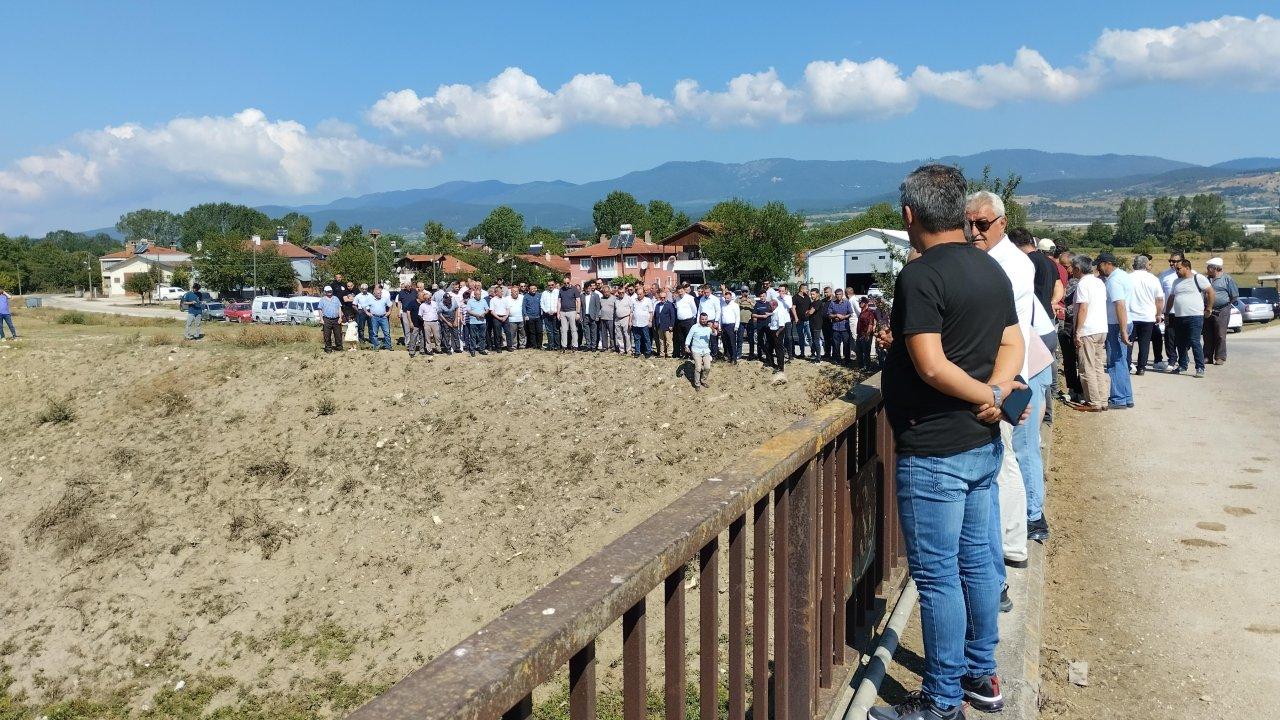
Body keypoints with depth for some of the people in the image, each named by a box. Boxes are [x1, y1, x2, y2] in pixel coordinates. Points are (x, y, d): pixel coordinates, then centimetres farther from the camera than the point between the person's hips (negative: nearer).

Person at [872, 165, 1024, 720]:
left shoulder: (919, 276, -17)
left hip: (934, 452, -9)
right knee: (976, 562, 18)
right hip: (984, 445, 9)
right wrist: (996, 392, -7)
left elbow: (931, 366, -24)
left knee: (937, 576, 2)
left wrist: (988, 397, -13)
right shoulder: (992, 269, 10)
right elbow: (1012, 344, 9)